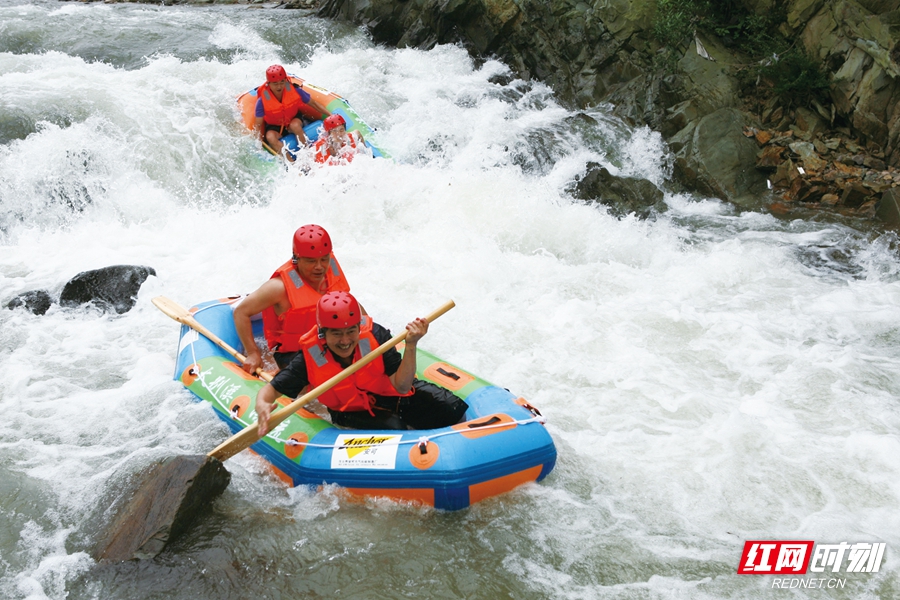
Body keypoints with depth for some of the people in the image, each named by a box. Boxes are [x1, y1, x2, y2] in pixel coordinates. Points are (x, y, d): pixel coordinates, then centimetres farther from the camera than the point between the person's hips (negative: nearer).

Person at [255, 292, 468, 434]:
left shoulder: (375, 335, -25)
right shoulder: (310, 358, -25)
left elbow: (401, 387, -27)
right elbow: (272, 388, -20)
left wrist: (410, 346, -41)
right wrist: (262, 405, -44)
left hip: (390, 395, 2)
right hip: (352, 412, -2)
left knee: (452, 410, -5)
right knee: (393, 430, -32)